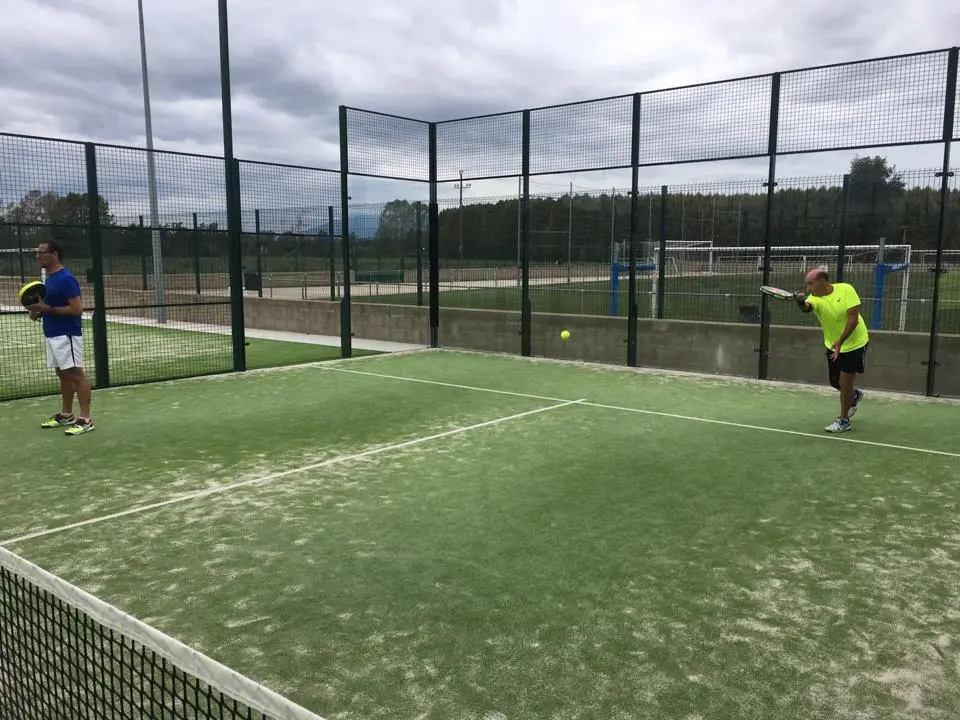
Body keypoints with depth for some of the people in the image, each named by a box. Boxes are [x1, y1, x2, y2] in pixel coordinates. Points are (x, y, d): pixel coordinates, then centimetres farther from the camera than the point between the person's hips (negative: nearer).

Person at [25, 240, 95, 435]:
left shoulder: (66, 278, -16)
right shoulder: (50, 278, 14)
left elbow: (77, 309, -20)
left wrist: (48, 309, -20)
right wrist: (40, 311, 6)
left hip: (67, 335, -10)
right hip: (53, 335, 10)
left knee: (76, 375, -7)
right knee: (63, 375, 15)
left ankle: (85, 420, -6)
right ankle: (66, 415, 23)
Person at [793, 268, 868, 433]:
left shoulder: (846, 289, -20)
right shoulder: (815, 298, -12)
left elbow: (853, 319, -23)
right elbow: (807, 307, -37)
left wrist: (840, 342, -30)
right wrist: (801, 302, -61)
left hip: (854, 344, -5)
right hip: (833, 346, 5)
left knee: (845, 382, -6)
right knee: (836, 382, 13)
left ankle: (844, 420, 12)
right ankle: (855, 395, 46)